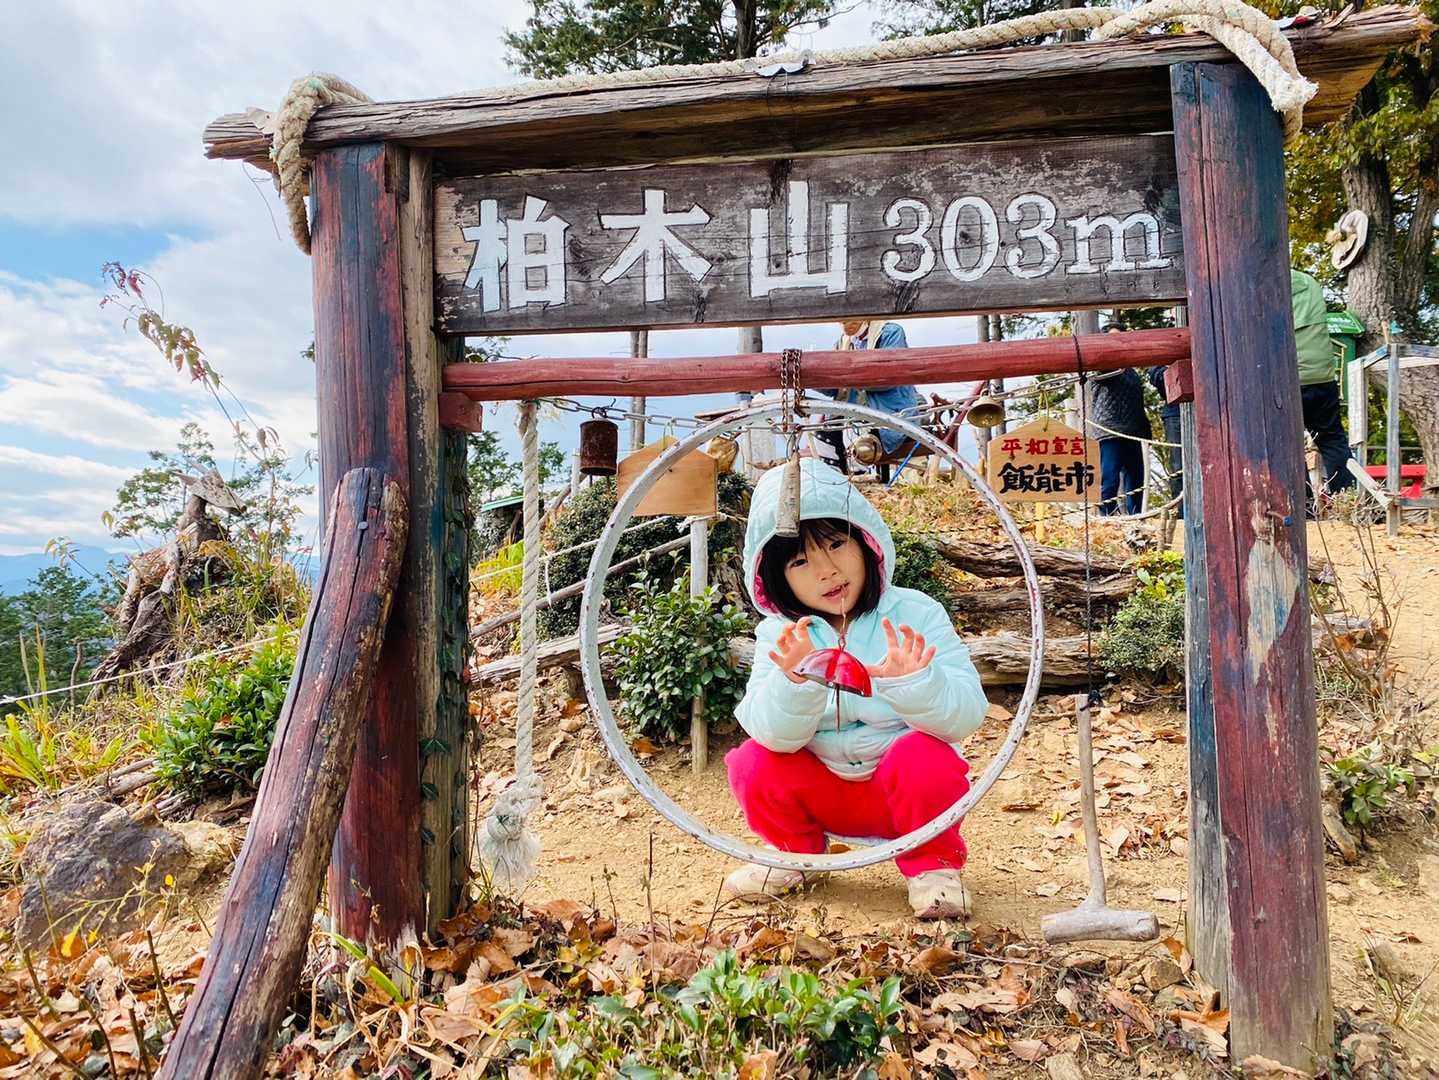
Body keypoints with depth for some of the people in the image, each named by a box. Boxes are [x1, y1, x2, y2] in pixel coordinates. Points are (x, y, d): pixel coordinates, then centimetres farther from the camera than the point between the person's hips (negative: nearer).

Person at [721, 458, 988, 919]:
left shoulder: (916, 614, -15)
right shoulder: (778, 636, -9)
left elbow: (965, 716, -21)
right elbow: (775, 735, -21)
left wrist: (912, 681, -42)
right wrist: (795, 681, -42)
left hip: (906, 781, -2)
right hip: (823, 791, 3)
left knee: (925, 757, -32)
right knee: (755, 762, -20)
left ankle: (932, 864, -1)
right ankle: (792, 853, 11)